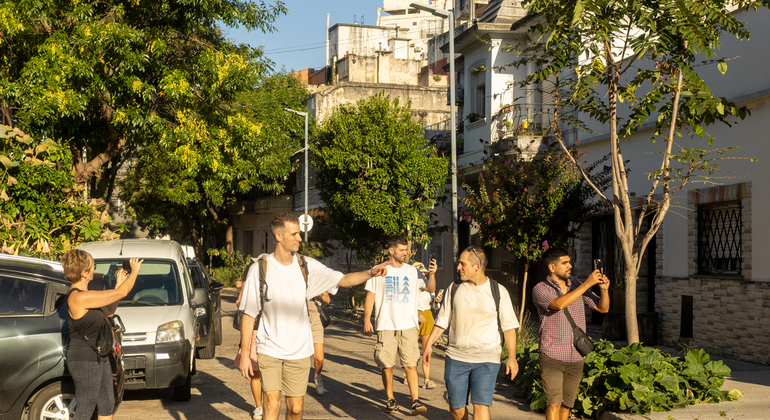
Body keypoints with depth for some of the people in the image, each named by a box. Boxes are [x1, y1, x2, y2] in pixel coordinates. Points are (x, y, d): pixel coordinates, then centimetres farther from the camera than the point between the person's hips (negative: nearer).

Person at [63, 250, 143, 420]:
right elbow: (121, 293, -23)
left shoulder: (83, 294, 8)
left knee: (107, 405, 19)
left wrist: (119, 284, 11)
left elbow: (108, 311, 17)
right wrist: (135, 270, -7)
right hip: (85, 362, -10)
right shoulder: (79, 297, -25)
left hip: (99, 359, 10)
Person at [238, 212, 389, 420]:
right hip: (269, 349, -3)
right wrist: (244, 354, -7)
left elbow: (343, 279, -4)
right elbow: (248, 314, -5)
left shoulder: (307, 266, 0)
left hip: (299, 351, 3)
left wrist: (370, 273, -23)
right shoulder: (259, 269, -7)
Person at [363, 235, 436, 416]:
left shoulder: (412, 271, 8)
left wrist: (432, 273, -13)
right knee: (386, 365, 2)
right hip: (386, 326, -1)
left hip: (408, 326, 1)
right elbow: (370, 296, 5)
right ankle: (390, 400, 17)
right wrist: (367, 320, -3)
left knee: (411, 364, -6)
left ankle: (415, 402, -7)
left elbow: (430, 289, 5)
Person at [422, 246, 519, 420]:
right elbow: (442, 320, 11)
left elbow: (509, 325, 2)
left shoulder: (498, 291, 0)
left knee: (481, 406, -13)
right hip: (456, 357, 3)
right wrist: (429, 343, 1)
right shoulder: (454, 289, 6)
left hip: (486, 359, -3)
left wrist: (512, 357, -3)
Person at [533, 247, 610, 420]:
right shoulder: (540, 289, -5)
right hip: (552, 357, -5)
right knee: (554, 403, -14)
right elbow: (559, 303, -24)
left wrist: (604, 289, -10)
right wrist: (587, 283, -23)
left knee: (567, 405, 10)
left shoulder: (577, 287, 12)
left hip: (576, 359, 5)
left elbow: (603, 308, 11)